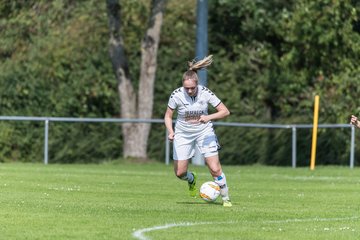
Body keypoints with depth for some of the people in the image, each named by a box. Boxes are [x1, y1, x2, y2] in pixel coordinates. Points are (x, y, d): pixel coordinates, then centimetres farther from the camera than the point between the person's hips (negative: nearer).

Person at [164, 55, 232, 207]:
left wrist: (209, 117, -31)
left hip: (204, 132, -1)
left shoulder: (205, 93, -19)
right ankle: (192, 180, 38)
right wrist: (170, 132, -24)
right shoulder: (176, 95, -19)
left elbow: (225, 111, -15)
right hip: (183, 134, 1)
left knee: (215, 169, -12)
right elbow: (168, 116, -5)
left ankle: (225, 198, 6)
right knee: (180, 173, 2)